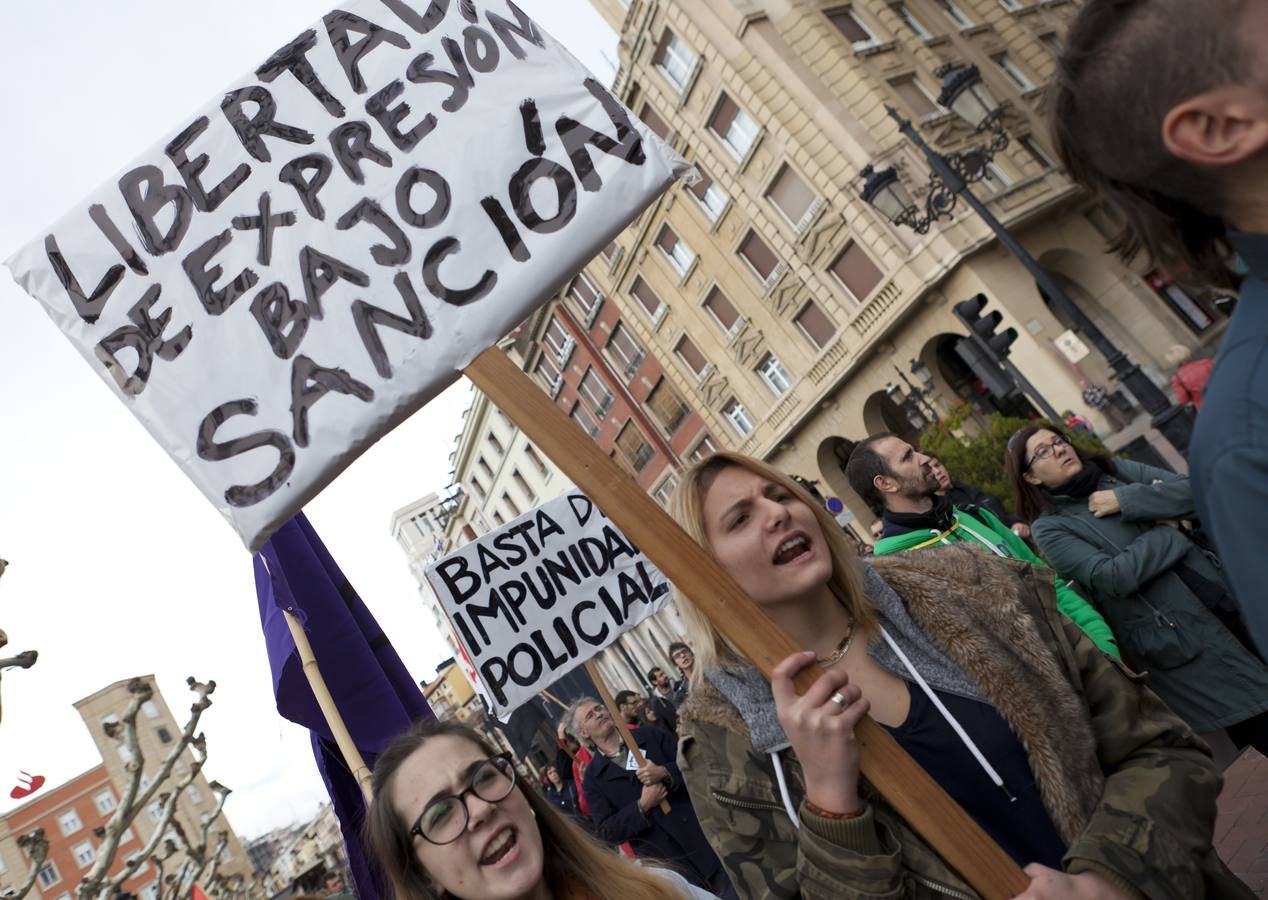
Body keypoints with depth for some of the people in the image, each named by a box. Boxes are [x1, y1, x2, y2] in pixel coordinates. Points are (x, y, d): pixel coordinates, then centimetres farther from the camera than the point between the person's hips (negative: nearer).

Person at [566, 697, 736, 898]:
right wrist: (642, 807, -16)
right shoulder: (594, 777, 0)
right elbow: (606, 830, -5)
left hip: (704, 834, 1)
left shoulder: (650, 735, 4)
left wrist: (665, 773, -17)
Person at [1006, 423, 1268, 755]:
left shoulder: (1114, 470, 10)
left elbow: (1192, 490, 0)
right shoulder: (1049, 528, -7)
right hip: (1175, 639, -5)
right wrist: (1168, 534, -9)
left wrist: (1127, 500, -10)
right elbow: (1114, 577, -19)